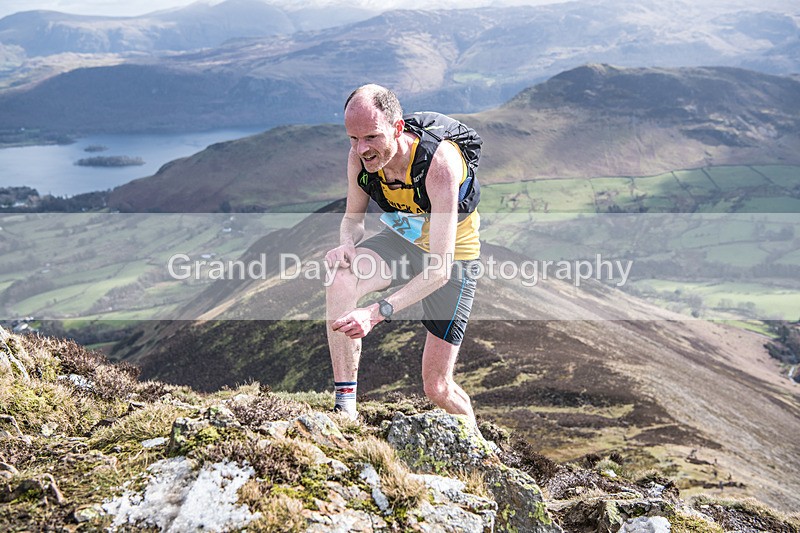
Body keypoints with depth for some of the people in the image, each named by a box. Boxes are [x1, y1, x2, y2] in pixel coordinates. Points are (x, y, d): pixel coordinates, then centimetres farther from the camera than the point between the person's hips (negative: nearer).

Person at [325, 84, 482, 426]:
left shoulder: (440, 162, -35)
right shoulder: (359, 158, -19)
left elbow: (441, 269, -38)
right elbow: (353, 218, 1)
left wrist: (377, 313, -47)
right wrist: (347, 245, -25)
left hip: (454, 256, -4)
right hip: (403, 241, 4)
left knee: (437, 388, -2)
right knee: (340, 281, -30)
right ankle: (344, 406, -22)